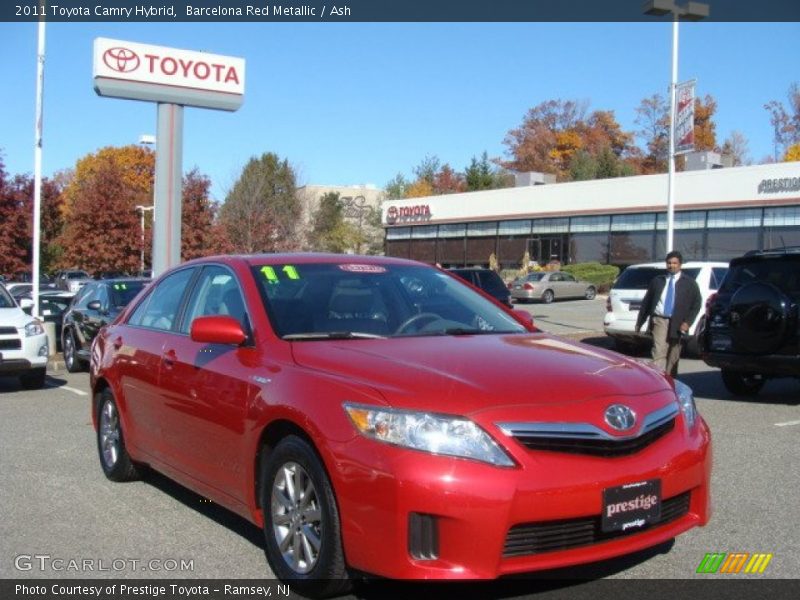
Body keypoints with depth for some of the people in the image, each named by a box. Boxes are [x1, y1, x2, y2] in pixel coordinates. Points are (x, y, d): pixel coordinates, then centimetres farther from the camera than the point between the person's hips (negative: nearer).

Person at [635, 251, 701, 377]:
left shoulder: (689, 283, 7)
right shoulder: (657, 280, 11)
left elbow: (697, 303, 2)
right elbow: (646, 302, 12)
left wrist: (687, 322, -10)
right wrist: (639, 322, 8)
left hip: (677, 323, 0)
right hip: (659, 320, 0)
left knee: (673, 357, 10)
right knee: (659, 353, -14)